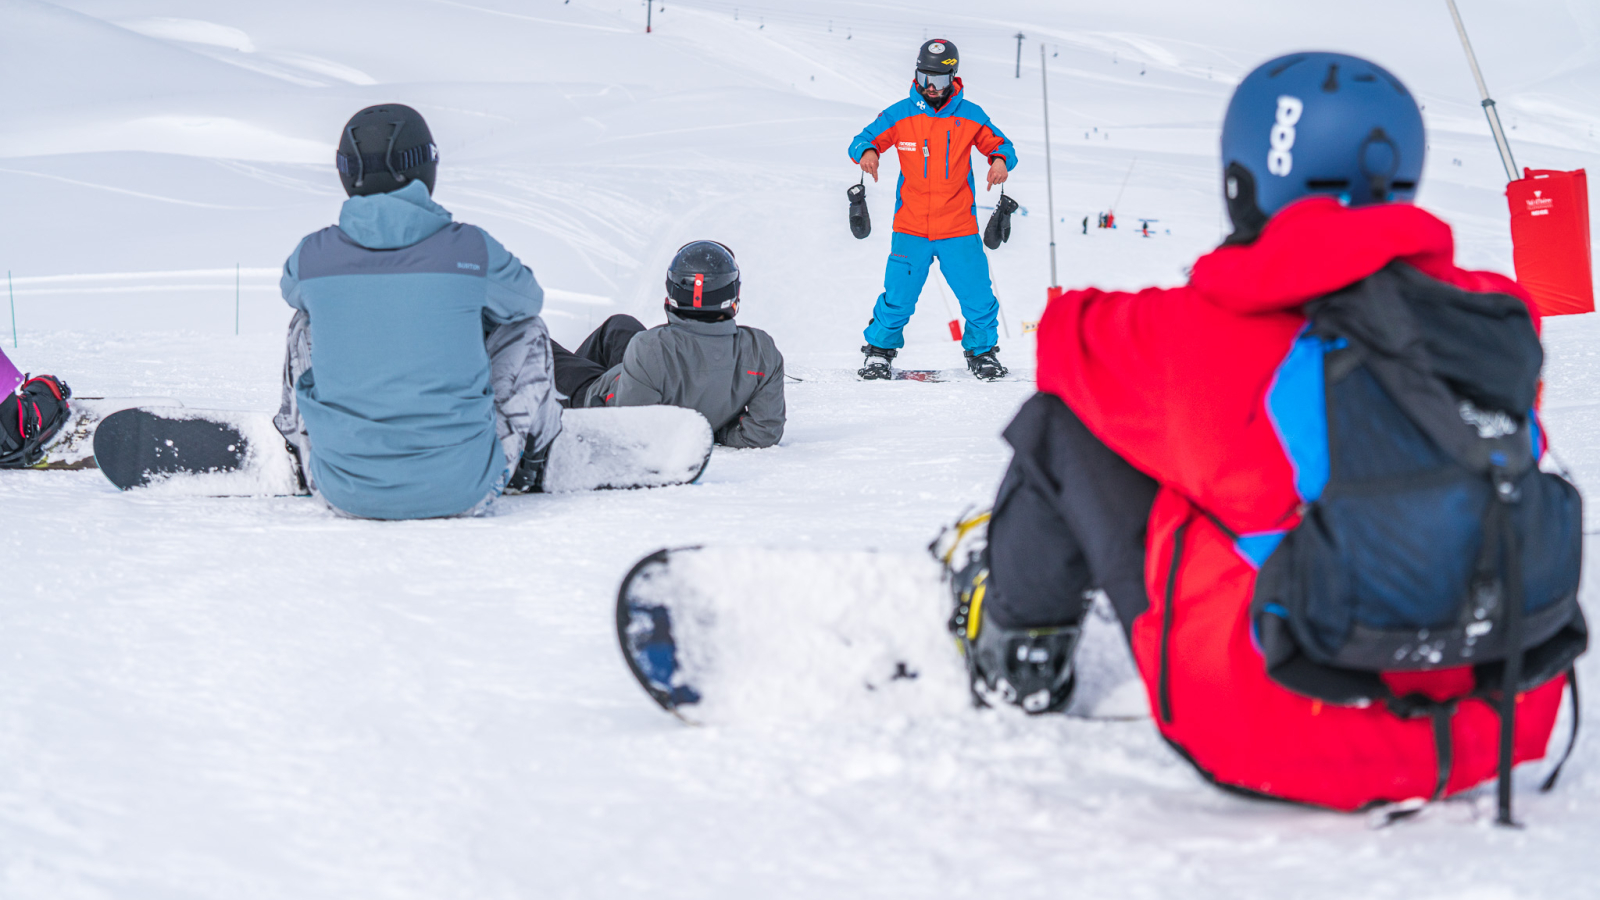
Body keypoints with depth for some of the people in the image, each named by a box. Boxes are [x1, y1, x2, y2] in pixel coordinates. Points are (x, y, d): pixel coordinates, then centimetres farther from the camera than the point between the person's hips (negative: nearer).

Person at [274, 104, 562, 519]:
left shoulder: (312, 255, -5)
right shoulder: (472, 249, -10)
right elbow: (526, 299, 13)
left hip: (345, 492, 2)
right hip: (461, 492, -2)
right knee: (527, 329, 22)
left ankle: (302, 446, 45)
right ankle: (530, 452, 42)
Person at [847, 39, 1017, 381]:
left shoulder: (970, 116, 2)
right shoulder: (899, 115, 1)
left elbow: (1001, 145, 11)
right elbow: (862, 140, 6)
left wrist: (1001, 160, -13)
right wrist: (867, 151, -19)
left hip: (959, 228, 1)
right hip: (911, 228, -1)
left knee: (978, 296, 1)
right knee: (897, 297, -4)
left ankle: (982, 351, 23)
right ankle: (879, 352, 17)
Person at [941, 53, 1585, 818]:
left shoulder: (1209, 342, -13)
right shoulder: (1500, 318, -2)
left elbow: (1070, 337, 9)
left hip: (1281, 744, -4)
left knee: (1068, 419, 10)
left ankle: (1013, 659, 35)